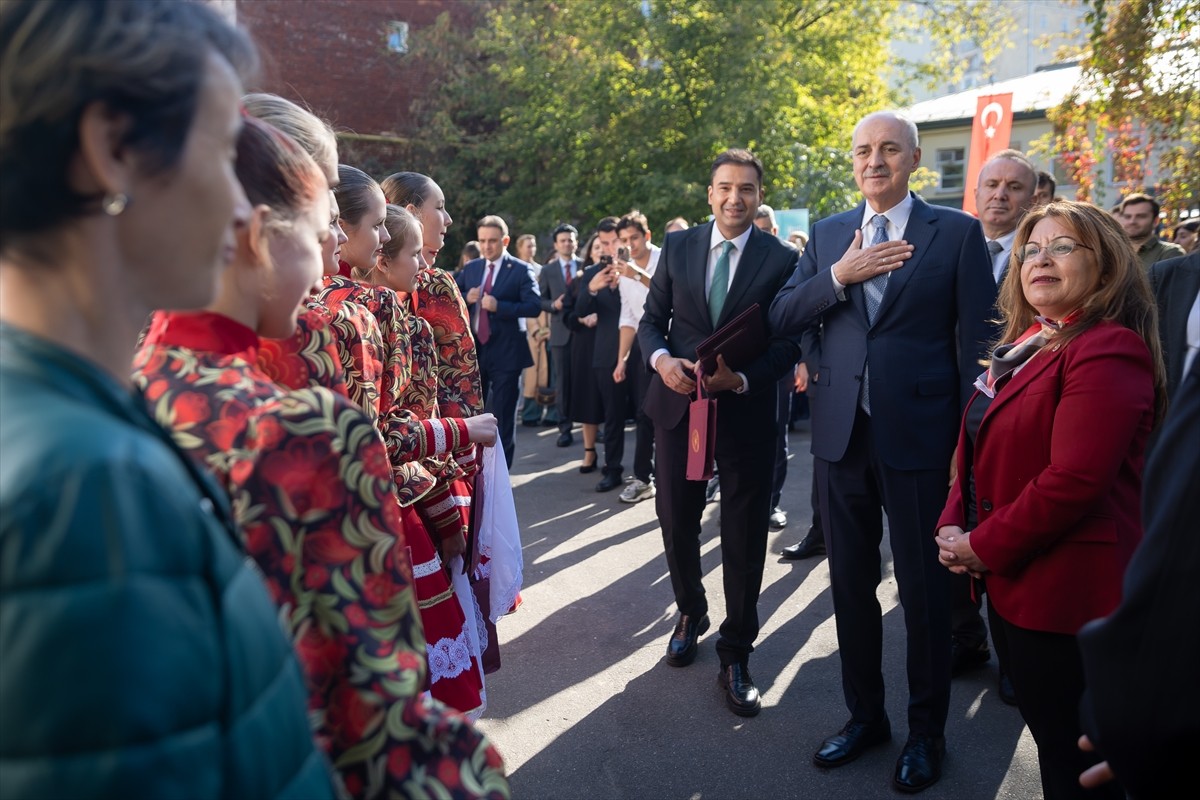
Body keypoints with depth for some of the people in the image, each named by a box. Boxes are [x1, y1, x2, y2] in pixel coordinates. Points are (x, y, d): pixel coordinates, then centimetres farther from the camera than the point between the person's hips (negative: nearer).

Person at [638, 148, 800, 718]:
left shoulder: (781, 260, -2)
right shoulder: (677, 247, 5)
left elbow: (788, 343, -3)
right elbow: (652, 320, 7)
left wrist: (742, 379, -21)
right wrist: (661, 359, -14)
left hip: (745, 409, -2)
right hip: (677, 401, 2)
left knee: (744, 535, 6)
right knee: (676, 518, 12)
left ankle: (736, 655, 23)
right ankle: (690, 613, 39)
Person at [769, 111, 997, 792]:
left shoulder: (957, 232, -1)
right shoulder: (828, 235, 10)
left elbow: (977, 343, -4)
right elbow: (782, 319, 3)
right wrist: (840, 275, -12)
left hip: (919, 435, -3)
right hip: (842, 435, 4)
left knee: (925, 589, 9)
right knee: (851, 582, 14)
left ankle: (927, 730, 30)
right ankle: (866, 714, 34)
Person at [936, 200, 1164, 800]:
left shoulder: (1109, 349, -17)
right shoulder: (1024, 346, 12)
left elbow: (1074, 478, -25)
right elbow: (980, 453, 14)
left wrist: (983, 546, -16)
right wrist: (954, 527, 0)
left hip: (1067, 587, -9)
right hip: (1018, 582, 9)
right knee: (1046, 728, 22)